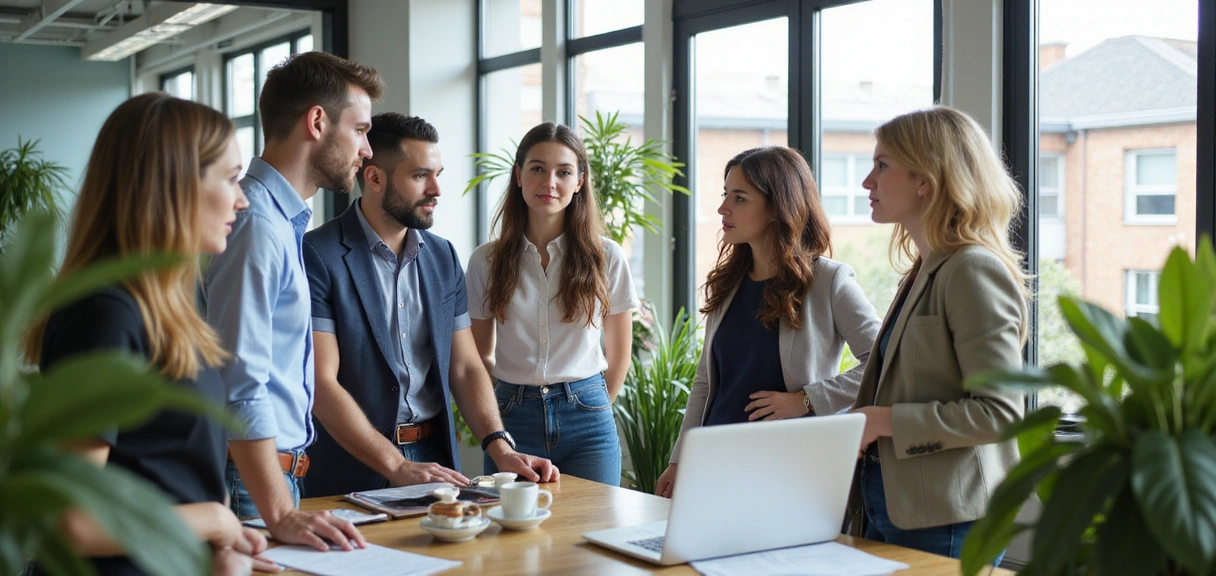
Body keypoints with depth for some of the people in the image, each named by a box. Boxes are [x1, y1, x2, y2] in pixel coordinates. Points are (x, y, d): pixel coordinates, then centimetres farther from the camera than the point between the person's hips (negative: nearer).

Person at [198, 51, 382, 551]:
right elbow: (241, 389, -24)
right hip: (252, 485, -9)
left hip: (277, 476, 9)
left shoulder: (283, 223, 14)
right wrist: (280, 514, -27)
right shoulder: (255, 224, -18)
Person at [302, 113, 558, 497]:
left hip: (436, 460, 5)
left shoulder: (443, 257, 12)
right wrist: (397, 467, -18)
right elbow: (320, 382, -13)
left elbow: (465, 367, 12)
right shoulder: (317, 256, -8)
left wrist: (501, 448, -4)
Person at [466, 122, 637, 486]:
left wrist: (590, 409, 11)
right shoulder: (486, 261, 2)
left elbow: (619, 355, 9)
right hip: (513, 420, 0)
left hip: (586, 420, 0)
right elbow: (481, 355, 10)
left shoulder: (606, 258, 1)